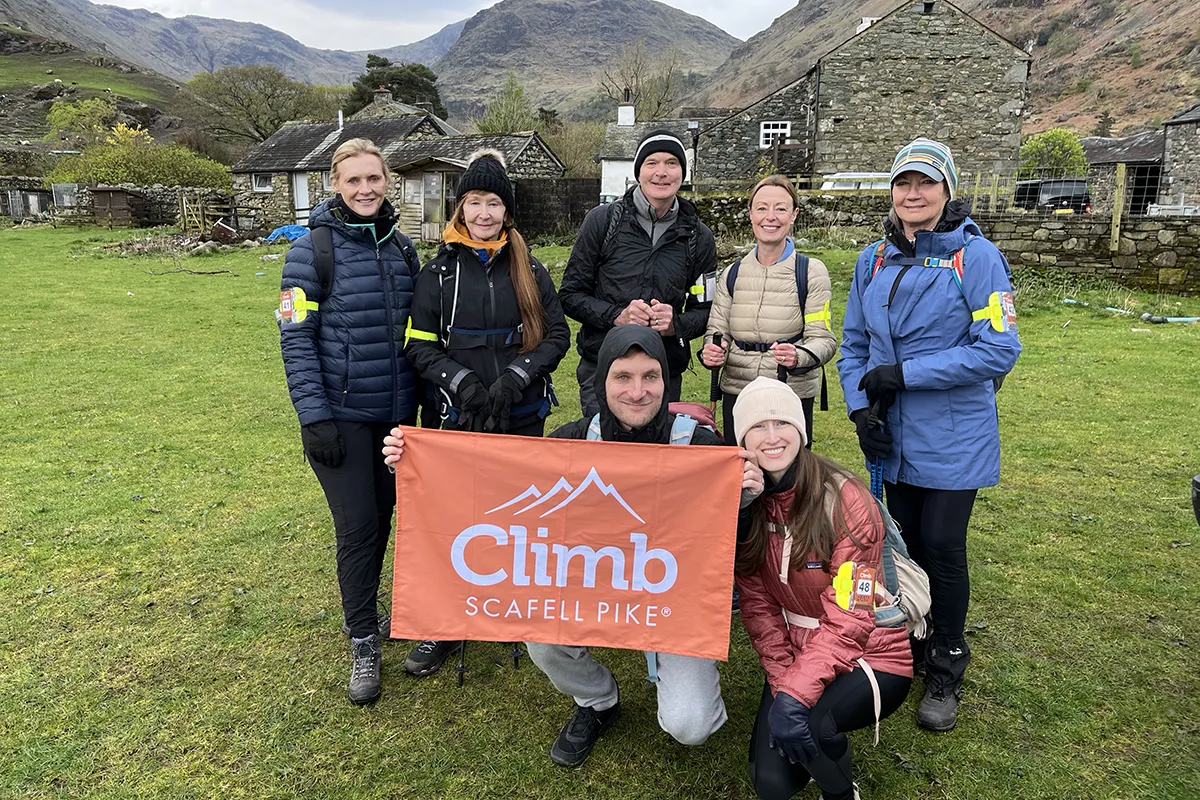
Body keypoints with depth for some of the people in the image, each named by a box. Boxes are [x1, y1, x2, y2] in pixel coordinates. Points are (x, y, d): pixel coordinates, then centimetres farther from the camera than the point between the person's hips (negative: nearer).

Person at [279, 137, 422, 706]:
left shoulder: (401, 247, 7)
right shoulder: (313, 249, -9)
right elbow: (296, 339, -10)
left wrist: (427, 400, 13)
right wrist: (313, 415, -16)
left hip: (398, 411, 5)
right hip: (342, 415, -5)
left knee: (384, 514, 15)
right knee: (357, 525, 0)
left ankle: (363, 603, 38)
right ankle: (363, 643, 17)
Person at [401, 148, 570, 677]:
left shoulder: (528, 269, 4)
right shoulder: (440, 272, 1)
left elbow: (557, 335, 1)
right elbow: (420, 347, -1)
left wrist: (514, 377, -13)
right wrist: (463, 382, -17)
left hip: (524, 415, 1)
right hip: (461, 416, -1)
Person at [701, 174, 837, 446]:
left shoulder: (812, 272, -3)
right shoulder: (732, 274, 6)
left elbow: (823, 339, -8)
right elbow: (717, 332, 7)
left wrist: (799, 356, -29)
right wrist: (711, 353, -16)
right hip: (736, 395, 3)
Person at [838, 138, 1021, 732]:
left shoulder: (975, 255, -10)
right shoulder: (874, 260, 6)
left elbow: (999, 350, -16)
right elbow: (854, 344, 10)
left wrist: (904, 374, -19)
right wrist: (861, 406, -6)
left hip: (953, 437, -4)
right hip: (893, 436, 4)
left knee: (942, 548, 2)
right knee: (904, 543, 14)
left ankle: (946, 674, 24)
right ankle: (907, 649, 36)